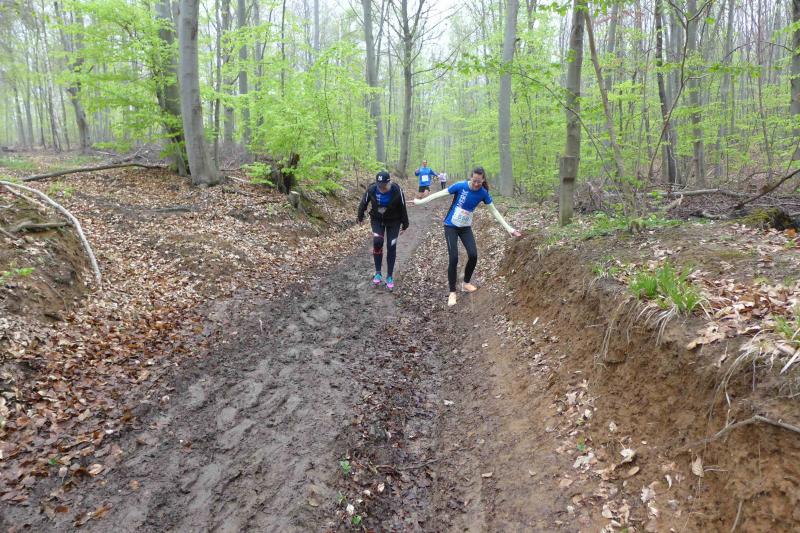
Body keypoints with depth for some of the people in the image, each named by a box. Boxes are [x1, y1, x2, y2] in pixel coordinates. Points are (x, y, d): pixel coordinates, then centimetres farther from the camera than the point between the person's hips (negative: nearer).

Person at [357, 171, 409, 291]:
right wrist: (360, 217, 11)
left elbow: (402, 208, -12)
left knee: (391, 247, -2)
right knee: (377, 242, -19)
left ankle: (390, 276, 10)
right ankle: (378, 273, -3)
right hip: (377, 219, 1)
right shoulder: (371, 189, -22)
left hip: (393, 221, -1)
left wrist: (405, 225, -2)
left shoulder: (397, 190, -26)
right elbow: (363, 203, -3)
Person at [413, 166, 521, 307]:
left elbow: (494, 211, -2)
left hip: (466, 227, 3)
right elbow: (440, 193, -12)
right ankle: (452, 292, 1)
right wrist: (421, 201, -9)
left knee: (473, 255, -8)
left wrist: (509, 228, -3)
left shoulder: (483, 193, -10)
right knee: (453, 258, -12)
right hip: (451, 226, -3)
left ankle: (466, 283, 18)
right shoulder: (460, 186, -19)